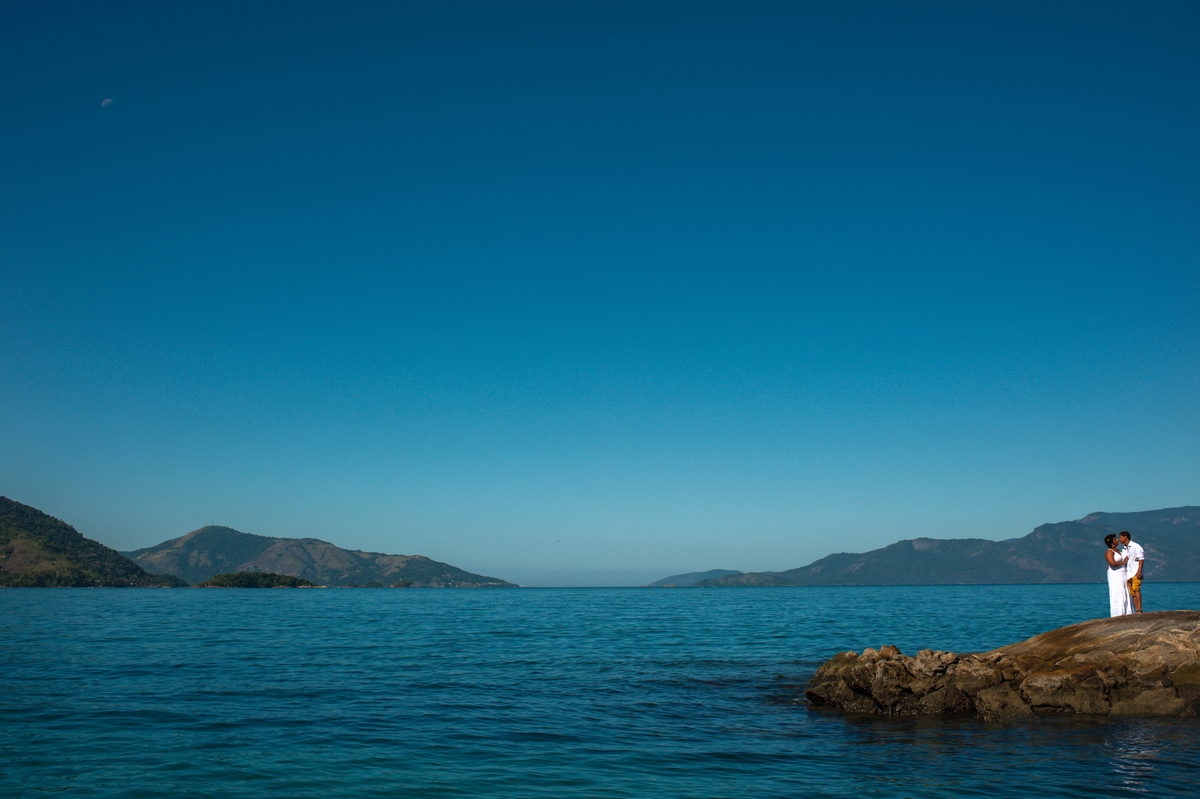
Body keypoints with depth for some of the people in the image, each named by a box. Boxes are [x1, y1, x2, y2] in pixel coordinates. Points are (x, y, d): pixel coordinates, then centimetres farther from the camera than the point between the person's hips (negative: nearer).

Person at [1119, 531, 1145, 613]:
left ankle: (1139, 609, -23)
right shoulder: (1124, 549, 20)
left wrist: (1139, 571, -16)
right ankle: (1136, 610, 1)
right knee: (1132, 593, 2)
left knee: (1136, 589, -19)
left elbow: (1141, 558, -7)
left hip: (1136, 573, -7)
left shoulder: (1136, 546, 0)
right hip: (1128, 574, 7)